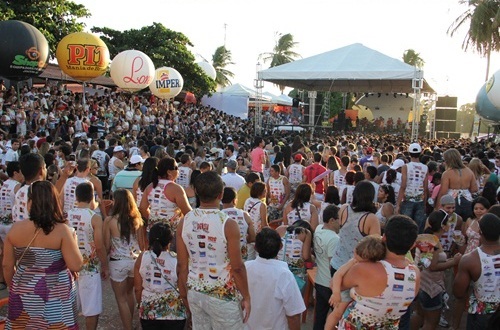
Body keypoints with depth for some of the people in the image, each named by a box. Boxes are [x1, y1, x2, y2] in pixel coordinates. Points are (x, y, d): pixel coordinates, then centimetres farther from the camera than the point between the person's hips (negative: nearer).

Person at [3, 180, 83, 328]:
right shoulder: (61, 230, -17)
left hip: (24, 293, 3)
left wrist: (14, 288, 17)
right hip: (56, 295, -3)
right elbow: (76, 266, -18)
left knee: (22, 326, 21)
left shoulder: (15, 229, -8)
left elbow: (7, 266, 1)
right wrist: (73, 241, -3)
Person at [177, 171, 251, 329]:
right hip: (222, 295, -4)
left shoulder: (184, 222, -7)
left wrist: (184, 294, 12)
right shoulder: (228, 224, -20)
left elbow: (182, 265, -1)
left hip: (195, 293, 5)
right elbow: (237, 267, -15)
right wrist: (246, 297, -2)